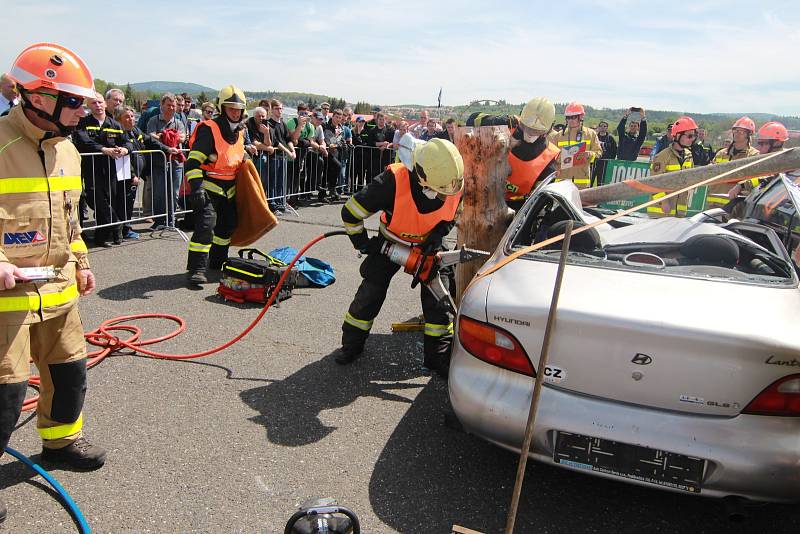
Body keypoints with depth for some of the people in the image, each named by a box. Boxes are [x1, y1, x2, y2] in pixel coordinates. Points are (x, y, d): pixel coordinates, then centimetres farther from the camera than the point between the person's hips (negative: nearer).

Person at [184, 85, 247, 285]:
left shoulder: (239, 132, 9)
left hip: (229, 189, 8)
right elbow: (194, 160, -21)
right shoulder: (209, 129, -16)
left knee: (227, 226, 16)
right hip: (208, 187, -8)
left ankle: (217, 262, 34)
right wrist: (196, 186, -29)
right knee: (205, 225, -19)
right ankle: (196, 269, -15)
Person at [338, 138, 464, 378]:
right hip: (391, 243, -2)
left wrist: (438, 234, -14)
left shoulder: (455, 184, -26)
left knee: (438, 296, -6)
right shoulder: (393, 182, -38)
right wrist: (362, 243, -14)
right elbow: (351, 212, -25)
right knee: (370, 293, 0)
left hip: (427, 245, 2)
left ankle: (439, 355, 10)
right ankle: (351, 344, 21)